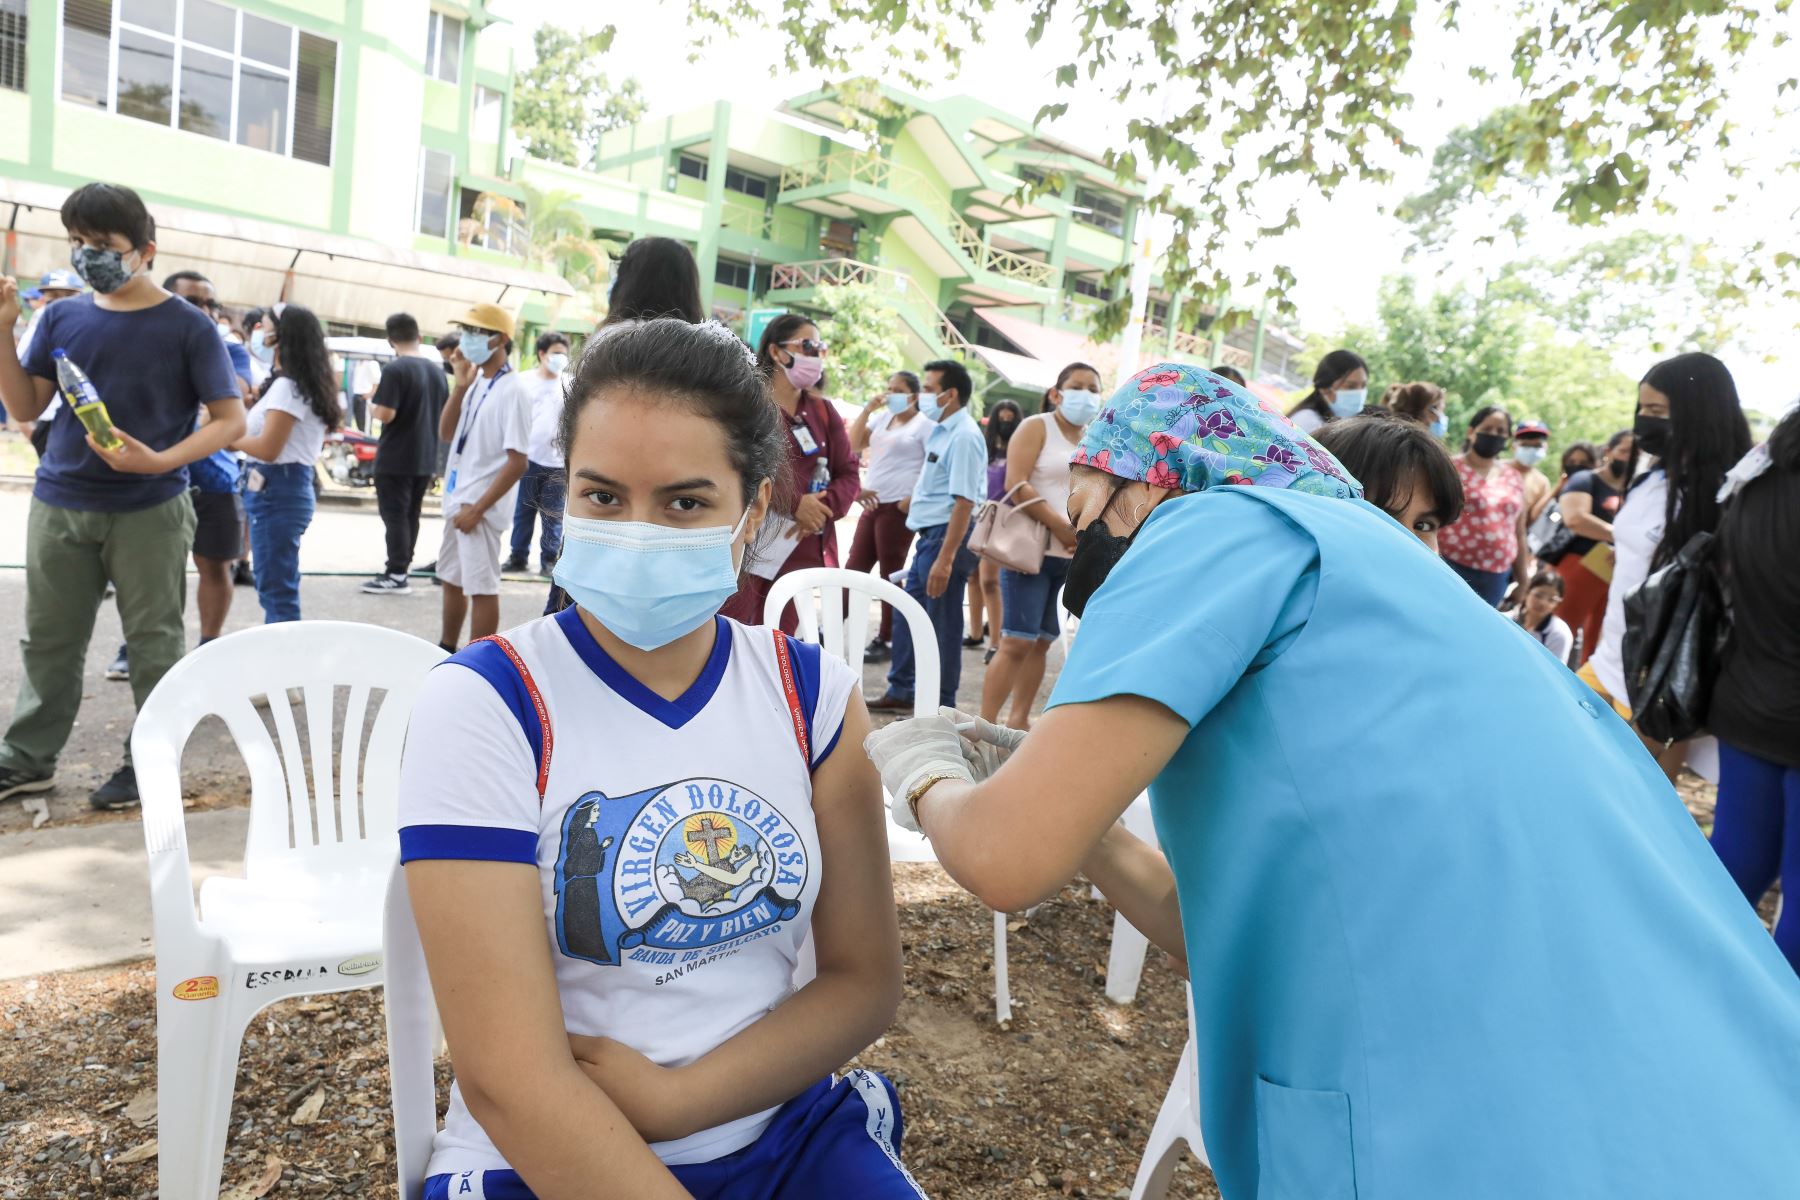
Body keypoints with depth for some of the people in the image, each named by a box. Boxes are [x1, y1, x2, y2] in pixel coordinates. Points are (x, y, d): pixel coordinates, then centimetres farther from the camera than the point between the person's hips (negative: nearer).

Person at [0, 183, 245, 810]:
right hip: (58, 503, 4)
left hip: (150, 511, -4)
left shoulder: (188, 325, -5)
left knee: (154, 640, 4)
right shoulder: (62, 316, 8)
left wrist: (161, 462, -22)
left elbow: (231, 418, -8)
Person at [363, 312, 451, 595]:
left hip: (395, 458, -7)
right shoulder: (437, 370, 7)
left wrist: (372, 404, -1)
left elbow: (385, 414, -20)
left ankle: (397, 576, -1)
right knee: (411, 515, 14)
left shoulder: (395, 369, -14)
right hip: (425, 458, 7)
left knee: (394, 516, -2)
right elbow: (445, 415, 14)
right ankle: (403, 567, 22)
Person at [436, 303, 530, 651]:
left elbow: (517, 462, -19)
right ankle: (446, 650, 35)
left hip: (481, 507, -9)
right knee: (452, 579, 20)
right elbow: (445, 434, 9)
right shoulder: (475, 382, 9)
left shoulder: (511, 391, -16)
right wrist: (460, 386, -4)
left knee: (481, 588, -2)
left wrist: (477, 508, -20)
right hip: (456, 500, 9)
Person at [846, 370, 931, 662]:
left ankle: (886, 641, 5)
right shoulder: (882, 418, 15)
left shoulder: (924, 424, -4)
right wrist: (868, 409, 2)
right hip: (872, 505, 7)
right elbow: (853, 444, 11)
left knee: (890, 574, -2)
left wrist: (914, 498, -17)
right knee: (854, 569, 9)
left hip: (899, 507, -7)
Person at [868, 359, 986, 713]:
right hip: (929, 534, 10)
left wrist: (945, 559, -26)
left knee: (942, 624, -1)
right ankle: (901, 692, 29)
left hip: (948, 536, -10)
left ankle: (941, 705, 11)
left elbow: (964, 502, -22)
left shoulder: (964, 436, -16)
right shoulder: (941, 430, 13)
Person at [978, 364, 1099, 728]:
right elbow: (1015, 484, -13)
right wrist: (1062, 529, -15)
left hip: (1074, 558, 6)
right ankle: (985, 722, -6)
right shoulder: (1036, 427, 0)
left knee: (1042, 642, 7)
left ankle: (1019, 719, 15)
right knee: (1016, 641, -11)